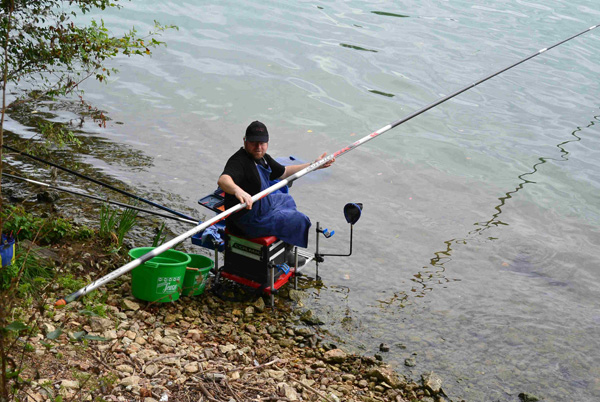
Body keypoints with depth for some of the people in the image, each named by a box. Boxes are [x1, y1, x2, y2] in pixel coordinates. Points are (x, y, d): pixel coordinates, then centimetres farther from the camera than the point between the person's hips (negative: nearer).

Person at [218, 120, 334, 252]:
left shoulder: (263, 158, 2)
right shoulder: (239, 161, -28)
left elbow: (283, 172, 17)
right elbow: (223, 180, -48)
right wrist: (237, 190, -71)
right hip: (250, 220, -10)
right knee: (300, 221, -2)